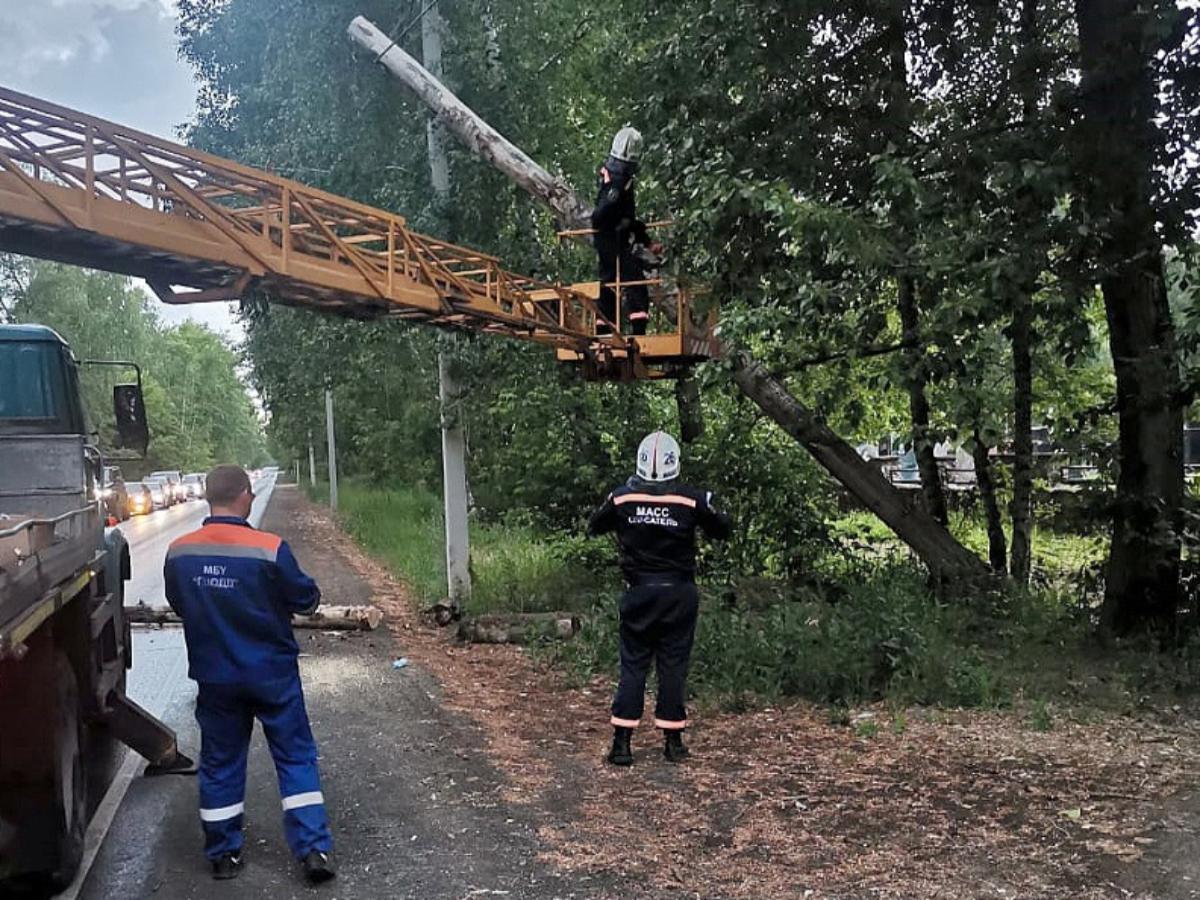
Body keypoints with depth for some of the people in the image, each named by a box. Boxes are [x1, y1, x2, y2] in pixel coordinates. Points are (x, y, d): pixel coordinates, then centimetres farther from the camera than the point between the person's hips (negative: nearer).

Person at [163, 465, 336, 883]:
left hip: (215, 676, 3)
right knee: (295, 757, 8)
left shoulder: (179, 553, -7)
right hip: (272, 673, -3)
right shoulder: (270, 549, -20)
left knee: (220, 762, 16)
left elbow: (179, 605, 8)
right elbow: (306, 599, -9)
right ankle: (314, 849, 6)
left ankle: (223, 855, 25)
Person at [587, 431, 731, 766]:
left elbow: (594, 527, 12)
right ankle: (673, 741, 15)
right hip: (679, 593, -1)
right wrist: (709, 506, 21)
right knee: (673, 665, 8)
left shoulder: (622, 497, -5)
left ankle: (622, 742, 4)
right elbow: (723, 530, 6)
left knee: (632, 664, 7)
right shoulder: (692, 500, -9)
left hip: (639, 593, 1)